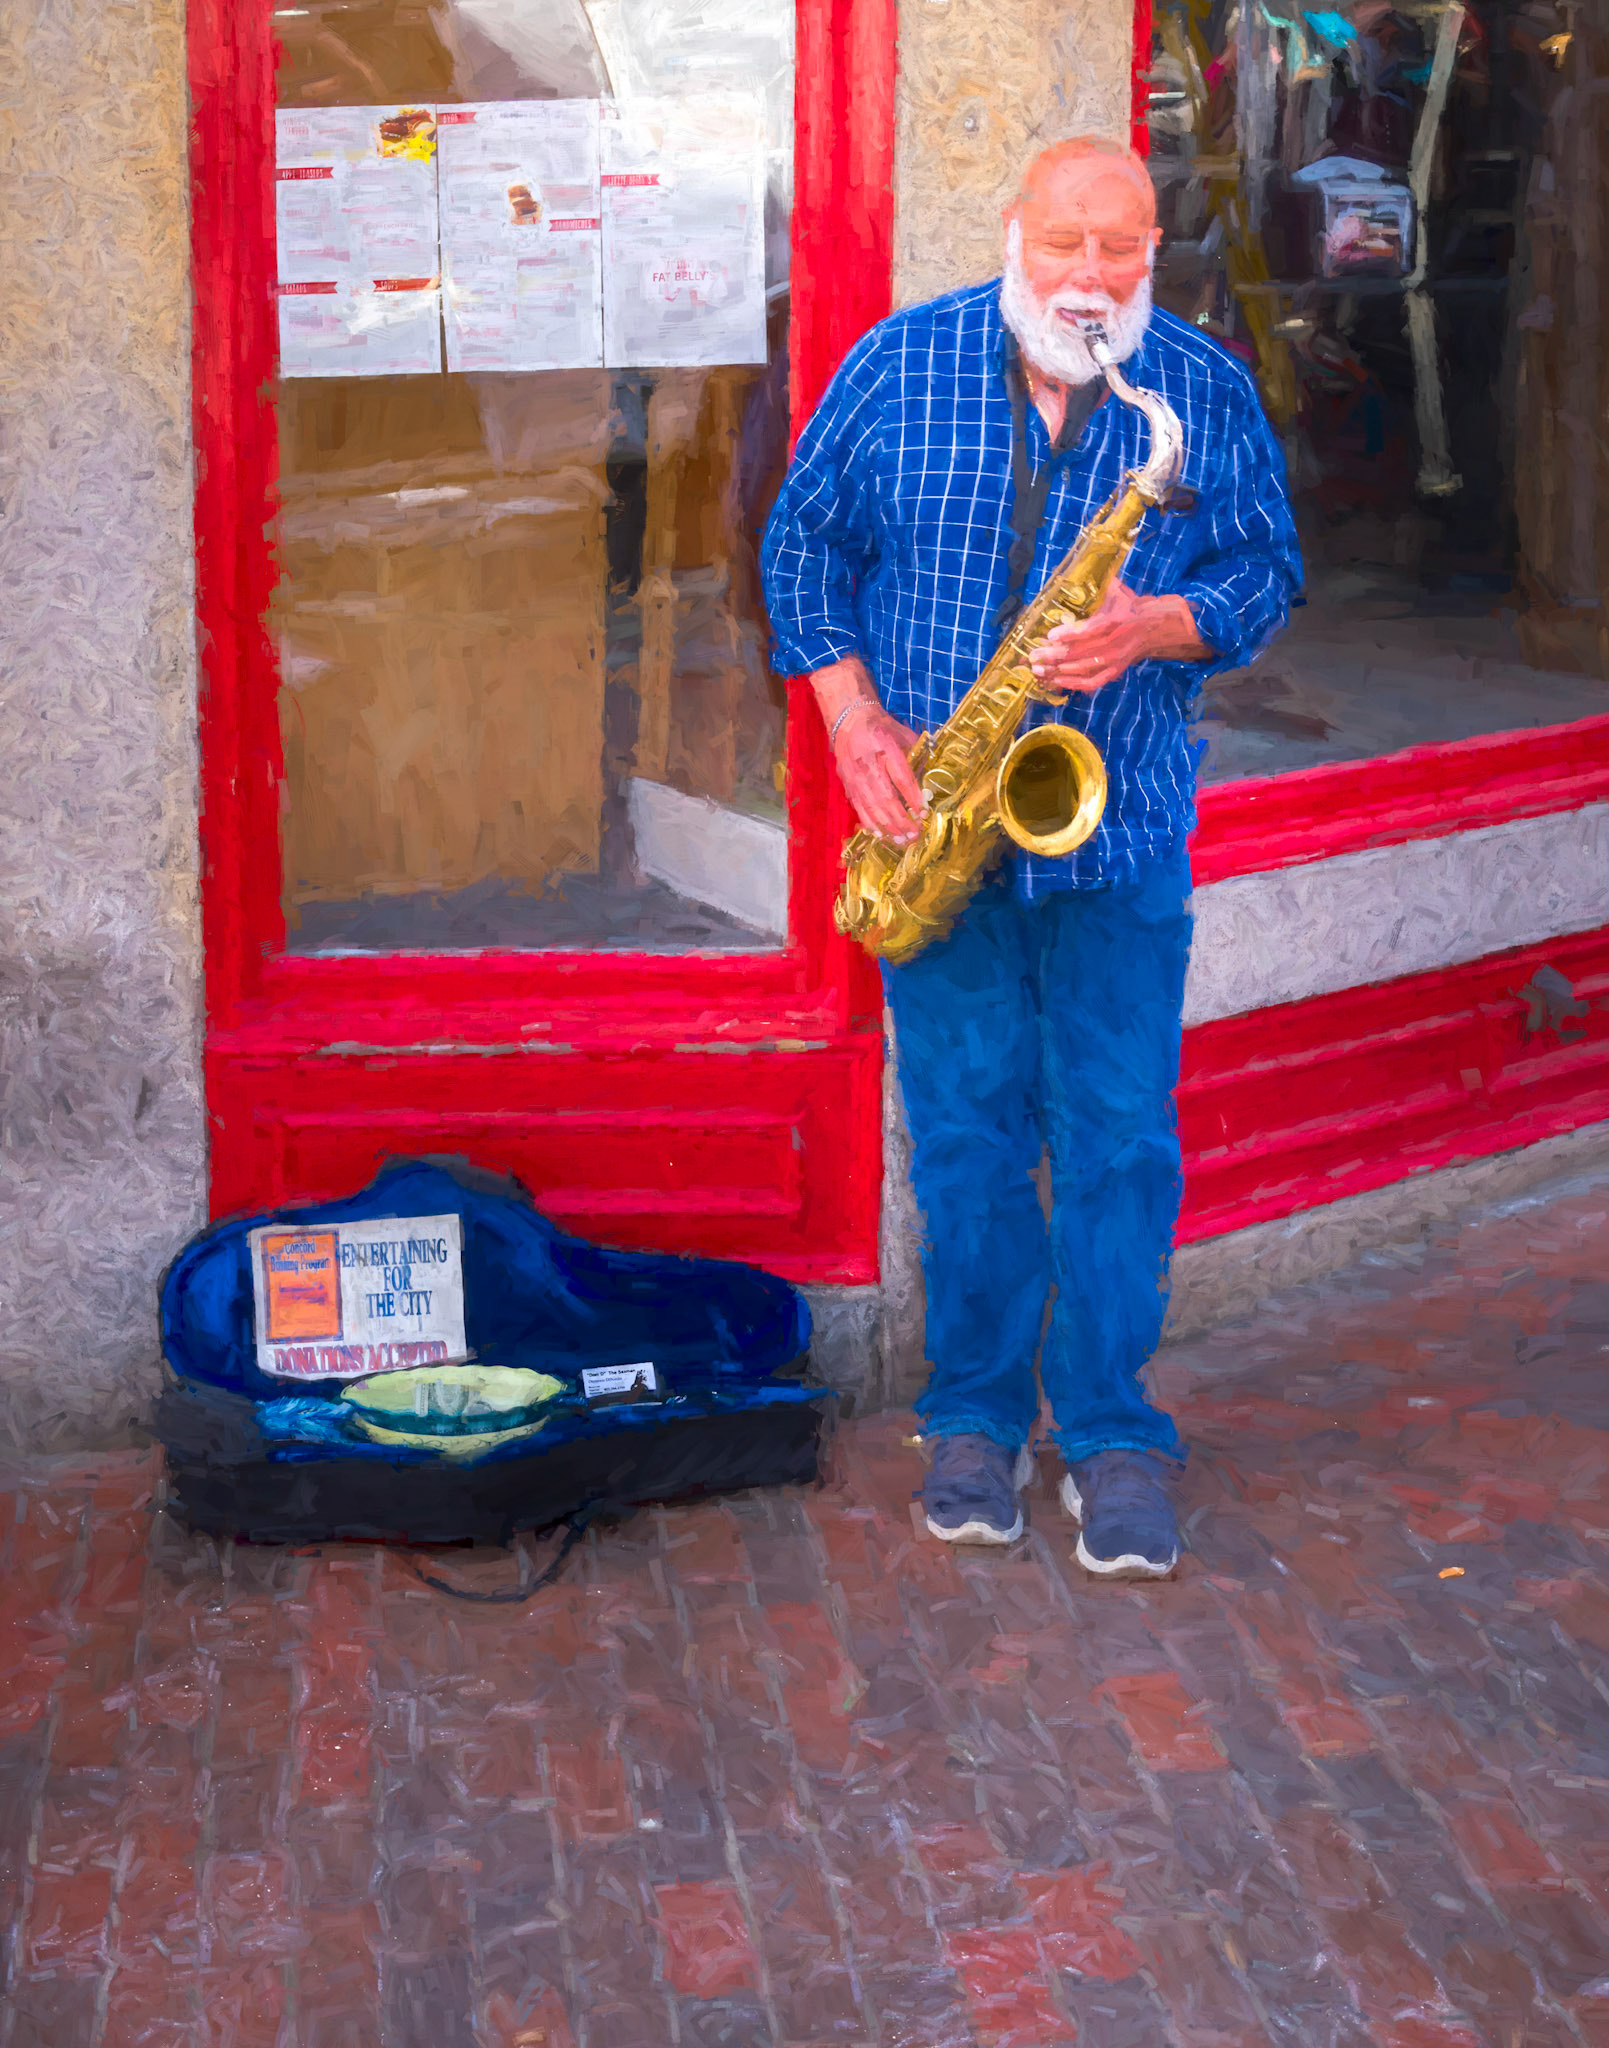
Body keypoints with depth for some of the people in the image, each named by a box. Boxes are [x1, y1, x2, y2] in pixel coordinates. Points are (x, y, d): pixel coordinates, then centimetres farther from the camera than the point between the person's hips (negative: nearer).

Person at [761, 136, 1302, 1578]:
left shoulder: (1211, 395, 0)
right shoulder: (901, 363, 0)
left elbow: (1267, 572, 5)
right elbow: (804, 539, 6)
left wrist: (1157, 626, -16)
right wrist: (854, 714, -5)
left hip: (1116, 825, 0)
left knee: (1118, 1137, 1)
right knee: (965, 1130, 6)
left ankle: (1111, 1434, 13)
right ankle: (975, 1416, 21)